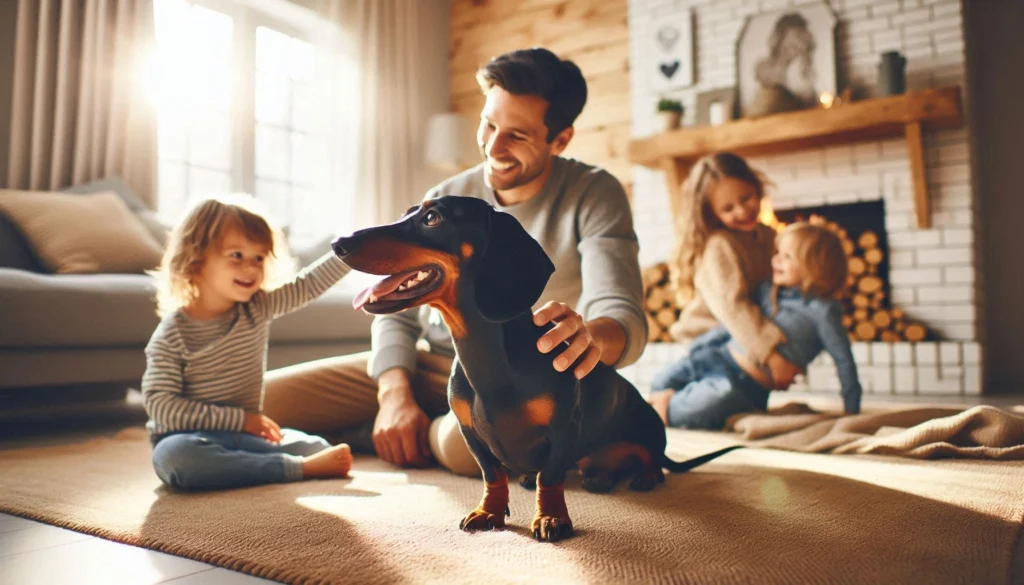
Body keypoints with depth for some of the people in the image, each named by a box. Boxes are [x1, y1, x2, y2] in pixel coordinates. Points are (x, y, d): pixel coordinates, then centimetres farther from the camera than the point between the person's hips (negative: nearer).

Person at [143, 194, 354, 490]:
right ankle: (300, 468, -36)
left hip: (246, 435, 4)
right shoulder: (172, 334, -12)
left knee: (316, 447, -11)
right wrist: (239, 418, -22)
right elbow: (160, 405, -17)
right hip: (190, 439, -3)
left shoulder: (257, 309, 1)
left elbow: (309, 283, -6)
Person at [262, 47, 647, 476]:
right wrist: (395, 397, -18)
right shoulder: (444, 201, 1)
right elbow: (397, 311, 2)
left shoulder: (593, 196, -10)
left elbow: (626, 318, -22)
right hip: (427, 366, 3)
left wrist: (590, 336, -48)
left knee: (470, 441, -40)